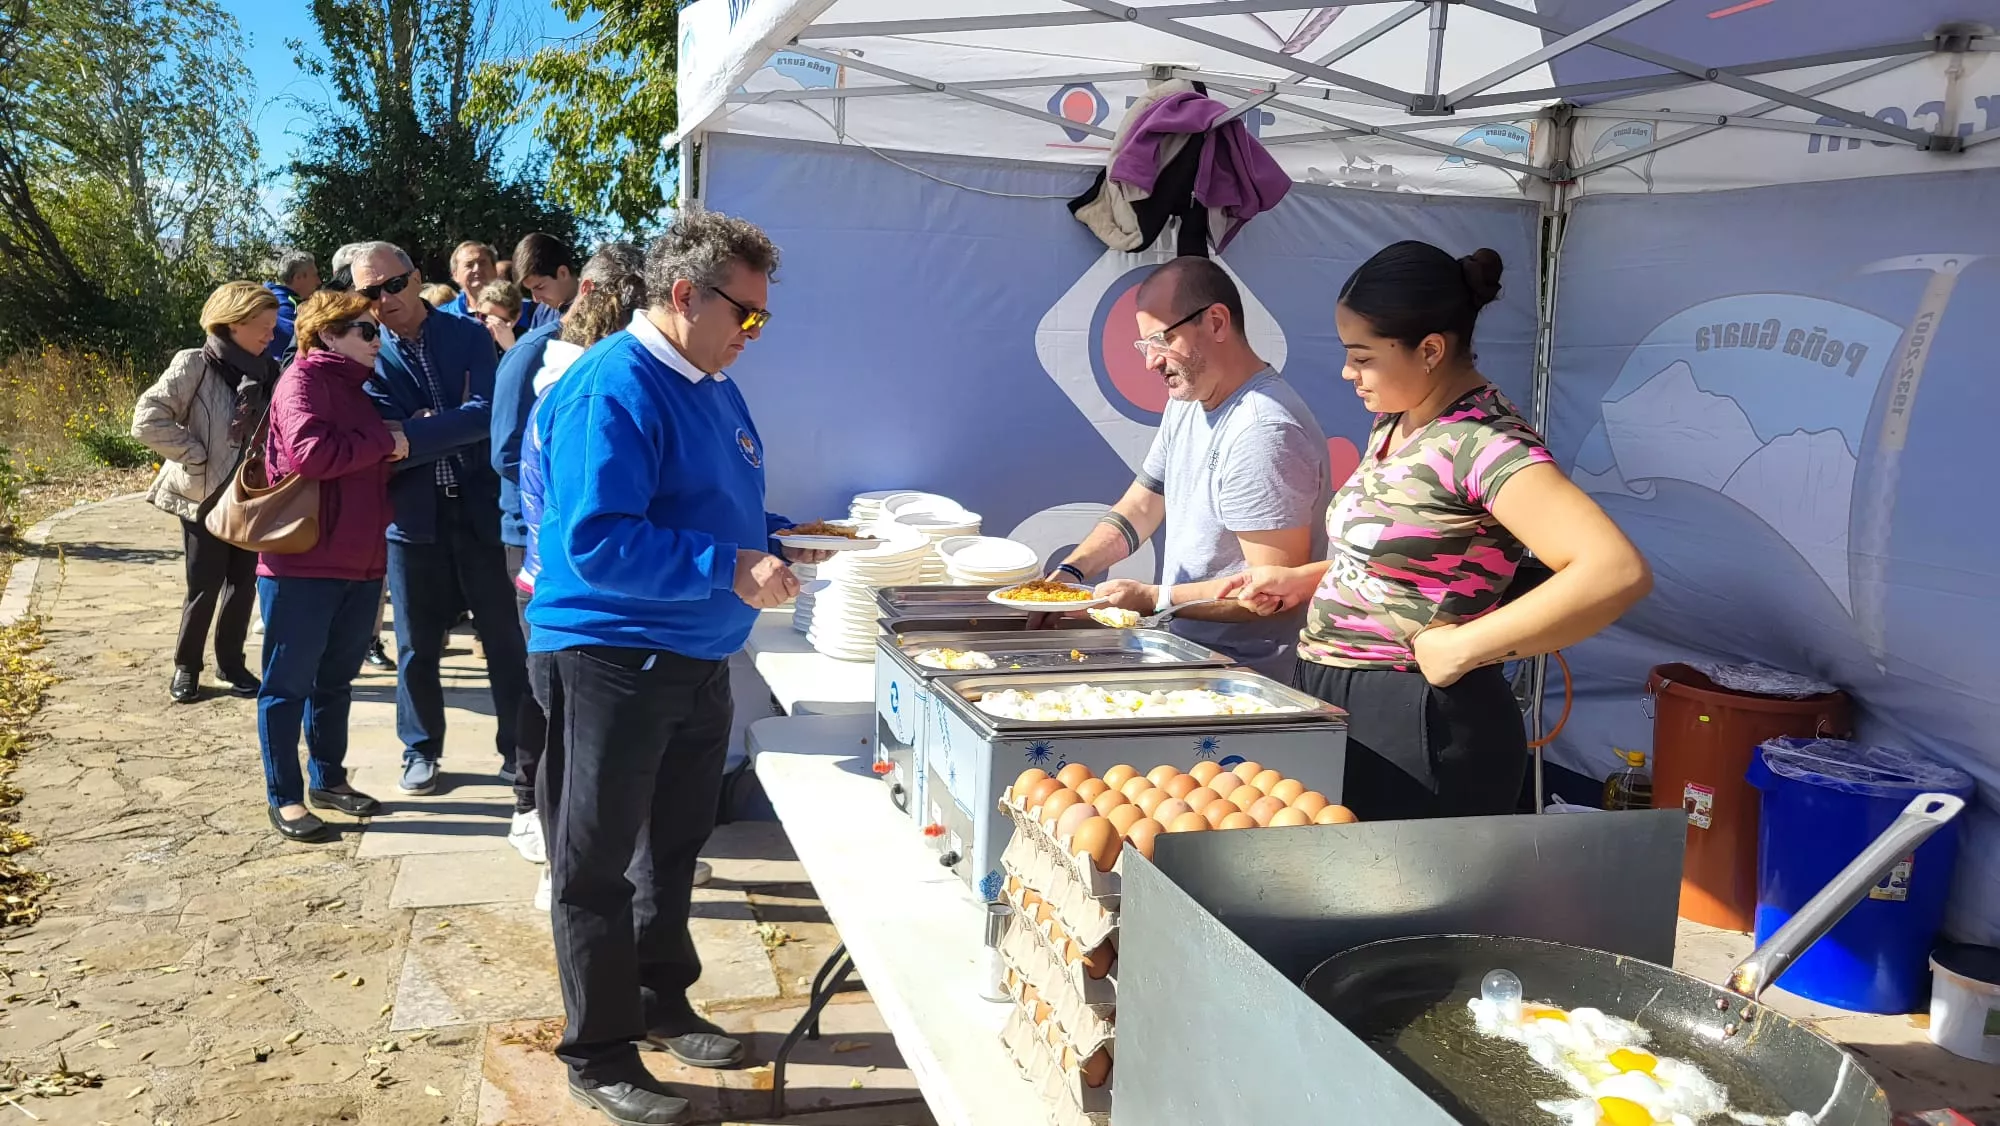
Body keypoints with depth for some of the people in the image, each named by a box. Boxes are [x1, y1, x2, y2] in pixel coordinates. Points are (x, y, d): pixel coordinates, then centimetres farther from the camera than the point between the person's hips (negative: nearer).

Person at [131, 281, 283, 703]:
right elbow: (147, 418, -16)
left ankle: (231, 662, 24)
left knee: (243, 583, 9)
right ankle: (186, 666, 20)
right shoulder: (195, 364, -12)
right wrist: (196, 457, -15)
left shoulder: (266, 371, 5)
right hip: (205, 497, -5)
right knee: (204, 586, 2)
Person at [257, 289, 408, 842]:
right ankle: (285, 798, 11)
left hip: (360, 563, 8)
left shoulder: (359, 387, 18)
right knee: (289, 682, 2)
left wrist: (405, 436, 8)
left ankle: (328, 779, 29)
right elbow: (312, 452, -27)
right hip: (302, 561, -8)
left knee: (336, 678, 17)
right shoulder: (303, 380, -9)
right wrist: (384, 440, -17)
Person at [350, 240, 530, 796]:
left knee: (505, 636, 8)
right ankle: (421, 750, 29)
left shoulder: (468, 336, 0)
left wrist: (412, 435, -18)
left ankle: (519, 747, 22)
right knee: (417, 644, 11)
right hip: (413, 516, 1)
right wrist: (452, 425, -16)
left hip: (480, 508, 0)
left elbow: (485, 414, -14)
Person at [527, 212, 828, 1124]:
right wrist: (728, 570, -29)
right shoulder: (611, 391, -20)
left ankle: (663, 1006, 39)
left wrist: (777, 535, 4)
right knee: (598, 867, 6)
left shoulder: (711, 384, 9)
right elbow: (594, 542, -28)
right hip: (610, 661, -9)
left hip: (695, 659, 9)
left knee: (673, 848, 21)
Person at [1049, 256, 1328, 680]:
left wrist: (1155, 599, -18)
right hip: (1188, 653, 8)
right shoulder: (1186, 403, 11)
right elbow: (1140, 508, 16)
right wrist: (1069, 572, 0)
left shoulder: (1263, 432, -20)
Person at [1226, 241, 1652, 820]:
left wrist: (1462, 647, -24)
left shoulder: (1484, 441, -19)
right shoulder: (1393, 422, 9)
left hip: (1417, 727, -8)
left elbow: (1618, 571, -30)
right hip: (1336, 706, 8)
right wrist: (1303, 580, 9)